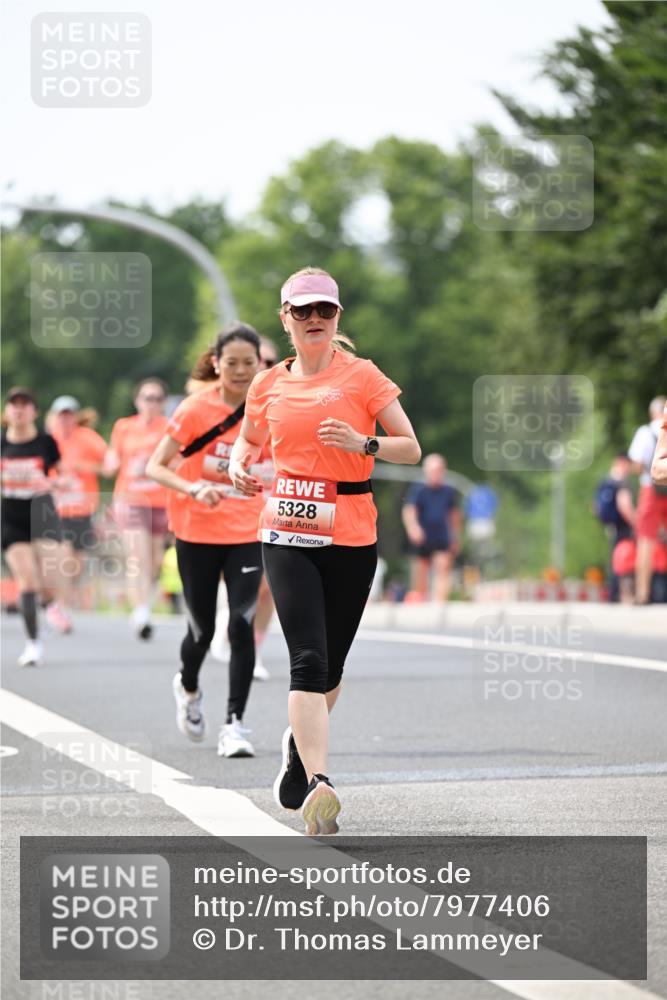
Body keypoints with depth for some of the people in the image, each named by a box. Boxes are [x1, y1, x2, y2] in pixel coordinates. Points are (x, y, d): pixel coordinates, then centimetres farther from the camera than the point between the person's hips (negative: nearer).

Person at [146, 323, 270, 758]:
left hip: (247, 532, 1)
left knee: (243, 623, -15)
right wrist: (195, 488, -26)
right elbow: (155, 467, -10)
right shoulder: (196, 409, -11)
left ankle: (234, 724, -10)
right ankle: (188, 688, 42)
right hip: (197, 534, -1)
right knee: (202, 629, 8)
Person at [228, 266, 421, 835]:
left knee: (331, 665, 11)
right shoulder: (269, 386, 8)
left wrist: (363, 442, -20)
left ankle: (301, 743, 42)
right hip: (287, 535, 0)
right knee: (308, 659, -16)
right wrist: (240, 467, 3)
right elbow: (248, 440, 26)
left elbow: (412, 449, -1)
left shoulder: (361, 377, 0)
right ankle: (318, 785, -26)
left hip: (351, 537, 0)